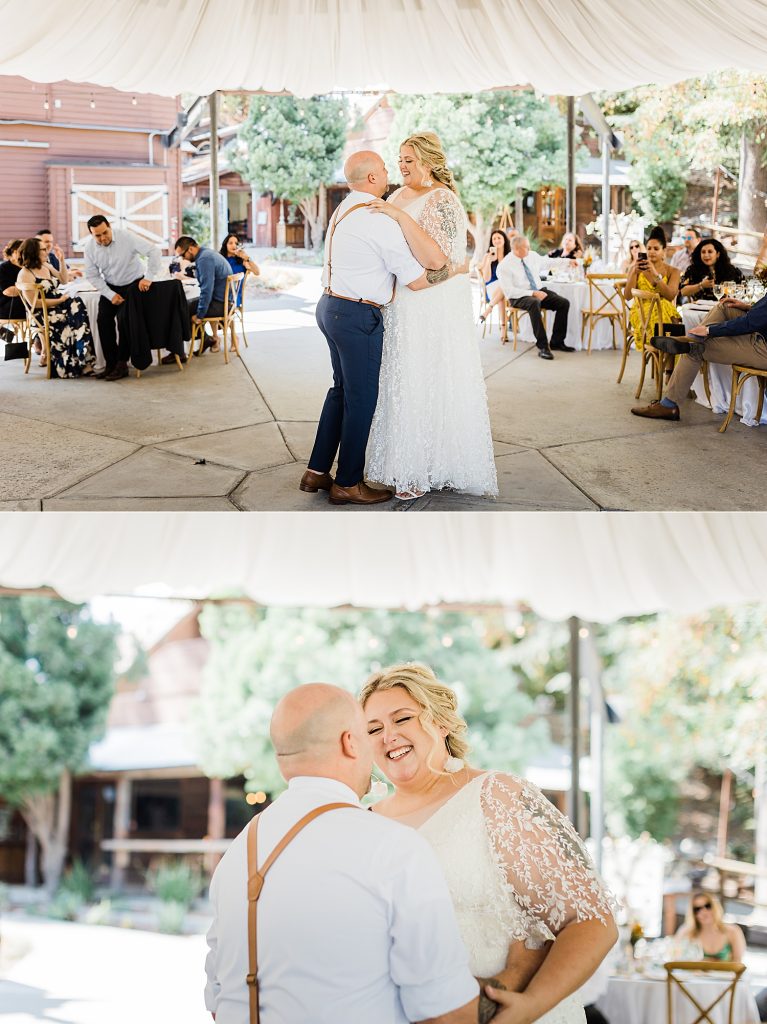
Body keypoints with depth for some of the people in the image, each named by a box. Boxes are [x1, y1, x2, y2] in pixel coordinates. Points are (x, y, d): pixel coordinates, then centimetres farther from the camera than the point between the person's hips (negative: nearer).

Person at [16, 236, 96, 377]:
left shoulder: (46, 266, 17)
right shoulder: (25, 274, -9)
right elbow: (33, 302, -16)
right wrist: (60, 300, -15)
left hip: (57, 307, 8)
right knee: (71, 321, -29)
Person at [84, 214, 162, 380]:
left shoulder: (126, 237, -24)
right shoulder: (90, 247, -11)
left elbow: (153, 251, -27)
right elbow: (92, 275, -6)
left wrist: (149, 278, -31)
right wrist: (111, 295, -16)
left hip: (134, 283, -4)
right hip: (111, 287, 4)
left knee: (124, 318, -21)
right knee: (103, 320, -11)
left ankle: (122, 364, -12)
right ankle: (111, 364, -2)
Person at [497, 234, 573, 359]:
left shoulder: (532, 256, 5)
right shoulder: (505, 266, -13)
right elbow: (509, 291, -19)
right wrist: (533, 293, -25)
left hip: (539, 291, 7)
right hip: (519, 297, -7)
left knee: (563, 303, -15)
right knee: (534, 303, -39)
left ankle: (557, 342, -9)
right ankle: (542, 347, -37)